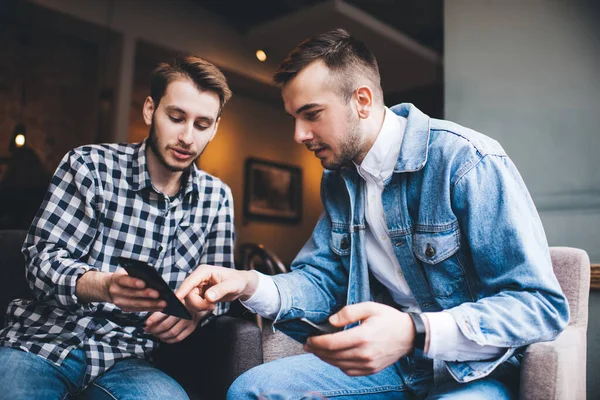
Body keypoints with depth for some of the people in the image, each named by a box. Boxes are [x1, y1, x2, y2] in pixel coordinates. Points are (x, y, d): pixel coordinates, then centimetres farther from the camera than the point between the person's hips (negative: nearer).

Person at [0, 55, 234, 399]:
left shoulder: (217, 198, 5)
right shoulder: (89, 165, -4)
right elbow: (42, 259, -10)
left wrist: (197, 307, -19)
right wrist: (105, 285, -31)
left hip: (125, 360, 2)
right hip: (44, 342, -2)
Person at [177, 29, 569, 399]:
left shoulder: (467, 161, -18)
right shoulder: (338, 179, 6)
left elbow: (543, 304, -20)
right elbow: (325, 281, 6)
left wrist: (416, 332, -35)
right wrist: (251, 285, -14)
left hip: (474, 368, -6)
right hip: (391, 360, 7)